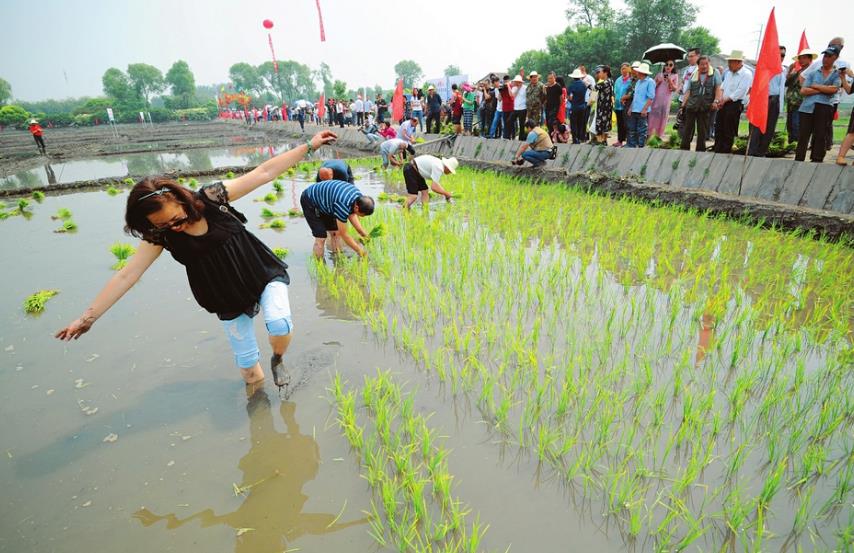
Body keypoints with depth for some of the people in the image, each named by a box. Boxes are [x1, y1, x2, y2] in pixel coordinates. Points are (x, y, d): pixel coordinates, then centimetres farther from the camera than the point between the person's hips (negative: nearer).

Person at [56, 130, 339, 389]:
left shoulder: (212, 197, -17)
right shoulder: (159, 236, -11)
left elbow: (265, 172, -17)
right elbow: (126, 275, -10)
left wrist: (309, 145, -17)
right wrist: (87, 317, -11)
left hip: (265, 275, -2)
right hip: (228, 300, 2)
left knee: (279, 324, -29)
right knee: (248, 367, 8)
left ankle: (278, 360, 5)